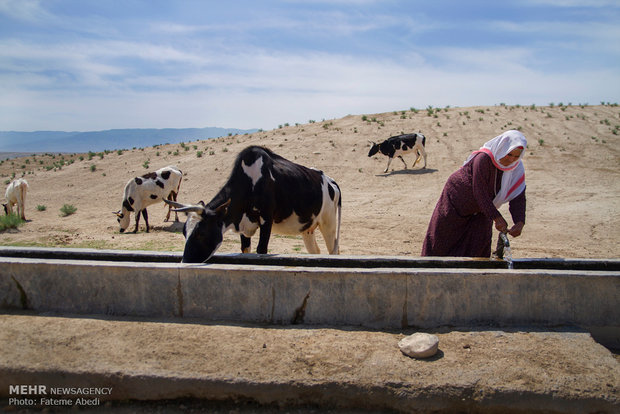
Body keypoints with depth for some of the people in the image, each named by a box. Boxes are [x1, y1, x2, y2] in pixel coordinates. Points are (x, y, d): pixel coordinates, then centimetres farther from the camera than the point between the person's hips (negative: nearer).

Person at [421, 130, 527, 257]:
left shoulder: (517, 168, -14)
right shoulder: (483, 159, -33)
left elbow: (518, 197, -16)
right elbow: (480, 192, -34)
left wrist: (519, 222, -31)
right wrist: (496, 217, -36)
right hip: (456, 198, -5)